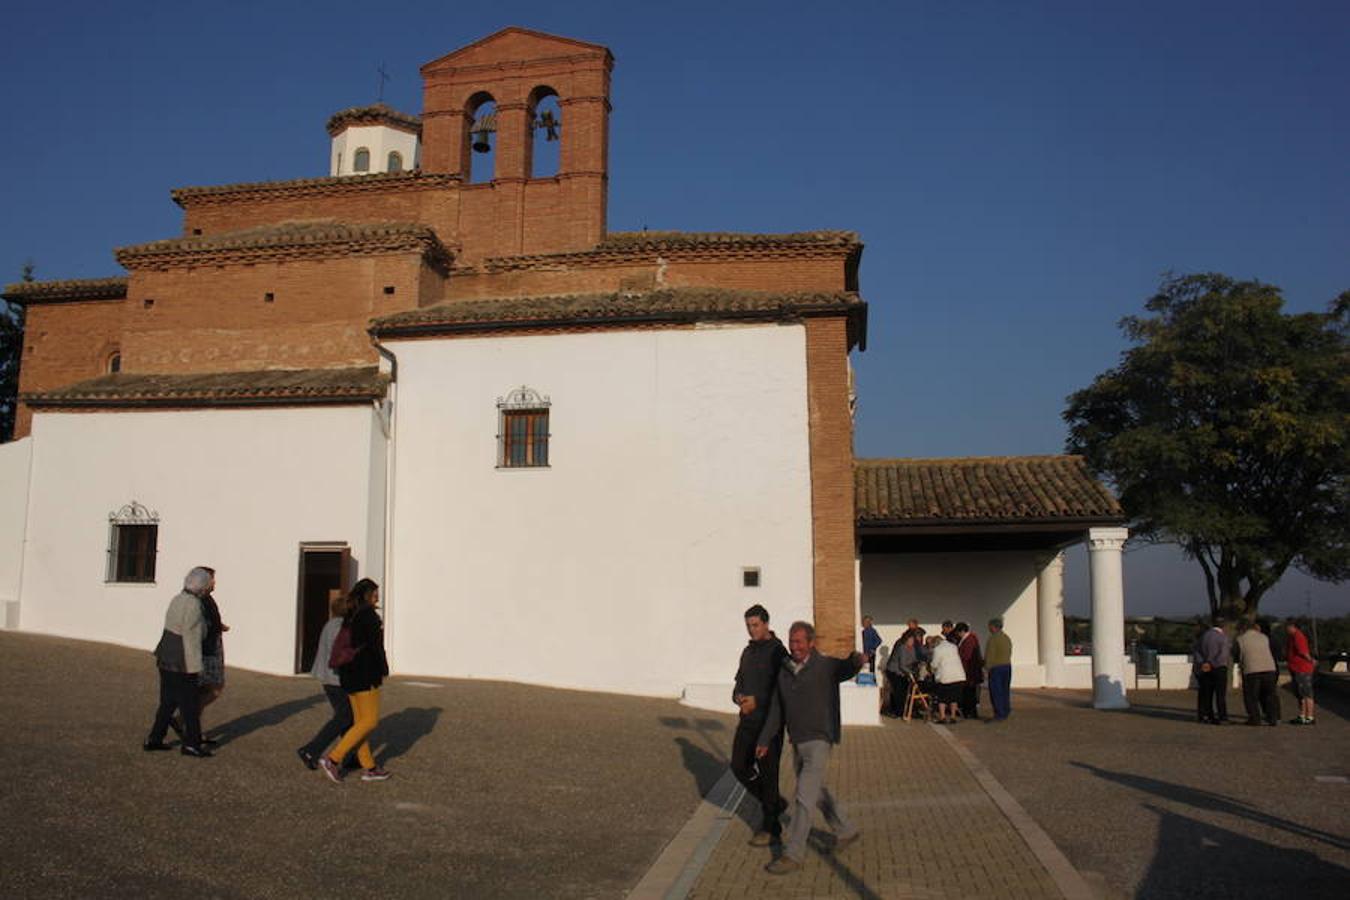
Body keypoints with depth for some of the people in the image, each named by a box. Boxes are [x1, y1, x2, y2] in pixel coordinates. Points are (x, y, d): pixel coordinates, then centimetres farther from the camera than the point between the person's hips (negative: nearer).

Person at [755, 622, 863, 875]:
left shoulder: (826, 666, -11)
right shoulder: (784, 670, 6)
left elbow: (847, 668, -32)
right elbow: (776, 710, 12)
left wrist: (856, 660, -55)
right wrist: (764, 740, 14)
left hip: (819, 742, -7)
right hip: (798, 743, 7)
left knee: (804, 798, -8)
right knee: (817, 792, 20)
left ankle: (793, 855, -1)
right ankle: (846, 831, 39)